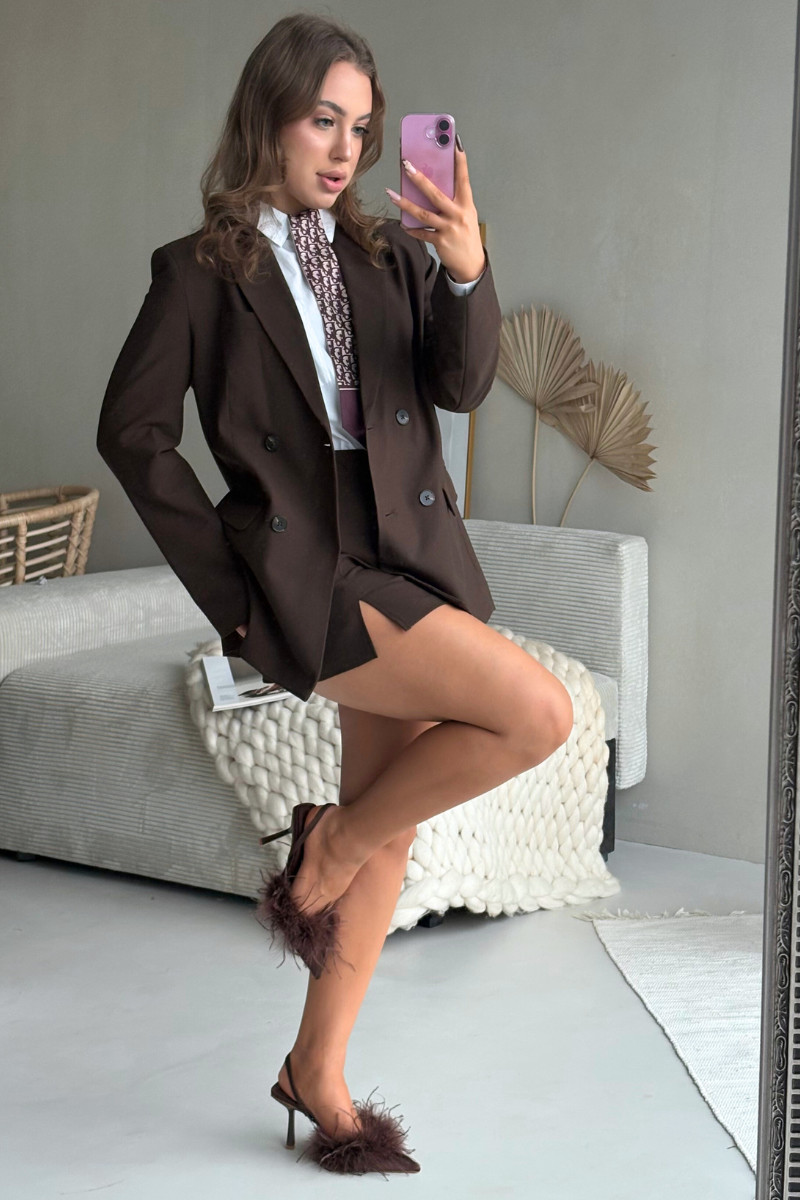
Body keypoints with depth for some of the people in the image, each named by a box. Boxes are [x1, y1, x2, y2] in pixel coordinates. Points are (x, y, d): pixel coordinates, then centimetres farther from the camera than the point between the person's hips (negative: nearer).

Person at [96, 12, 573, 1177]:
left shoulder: (389, 249, 9)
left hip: (415, 559, 6)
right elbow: (133, 432, 0)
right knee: (539, 711, -19)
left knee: (390, 828, 8)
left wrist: (468, 276, -23)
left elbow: (462, 384, -3)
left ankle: (319, 1072, 23)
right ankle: (323, 850, 0)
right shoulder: (202, 270, -2)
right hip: (308, 575, -5)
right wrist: (226, 579, -5)